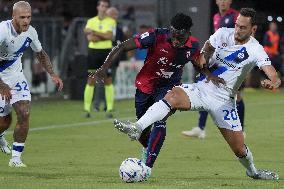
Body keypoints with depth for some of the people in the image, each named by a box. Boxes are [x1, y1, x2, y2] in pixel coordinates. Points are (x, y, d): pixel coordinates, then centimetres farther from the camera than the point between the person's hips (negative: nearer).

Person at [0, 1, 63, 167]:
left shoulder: (30, 32, -9)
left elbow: (40, 53, 12)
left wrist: (53, 74, 2)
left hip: (16, 75, 4)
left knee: (24, 114, -12)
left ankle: (16, 158, -2)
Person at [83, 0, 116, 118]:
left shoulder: (111, 21, 4)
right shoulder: (91, 21, 7)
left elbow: (109, 36, -12)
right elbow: (89, 38, -7)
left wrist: (94, 32, -11)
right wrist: (104, 37, -11)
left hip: (107, 52, -1)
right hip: (93, 51, 1)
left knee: (108, 80, -2)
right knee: (91, 81, -2)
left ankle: (109, 109, 0)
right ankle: (87, 109, 1)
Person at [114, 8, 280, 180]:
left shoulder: (255, 50, -13)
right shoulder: (223, 34, -2)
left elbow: (274, 77, -24)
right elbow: (208, 45, 21)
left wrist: (272, 83, -48)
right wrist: (203, 56, -2)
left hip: (224, 100, -2)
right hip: (202, 87, 2)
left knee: (239, 148, -1)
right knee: (173, 96, -30)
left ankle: (253, 171, 32)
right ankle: (138, 128, -41)